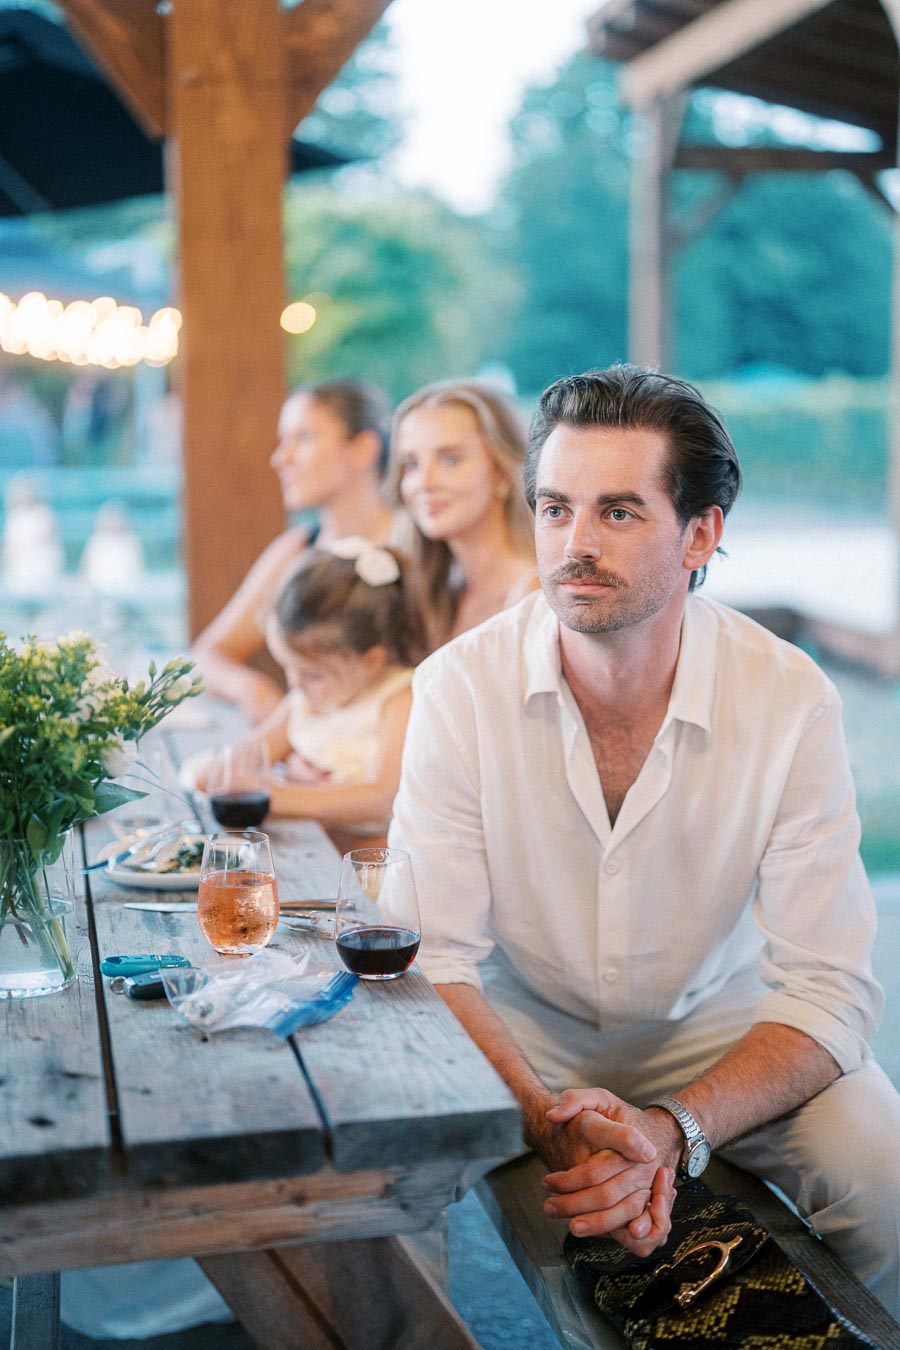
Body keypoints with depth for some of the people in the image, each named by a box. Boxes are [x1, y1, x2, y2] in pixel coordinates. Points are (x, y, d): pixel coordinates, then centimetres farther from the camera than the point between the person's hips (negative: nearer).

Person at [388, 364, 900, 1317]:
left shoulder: (790, 699, -18)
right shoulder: (461, 687, -17)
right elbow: (434, 956, -17)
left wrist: (674, 1128, -35)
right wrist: (551, 1121, -34)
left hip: (715, 1027, 0)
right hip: (517, 1029, 0)